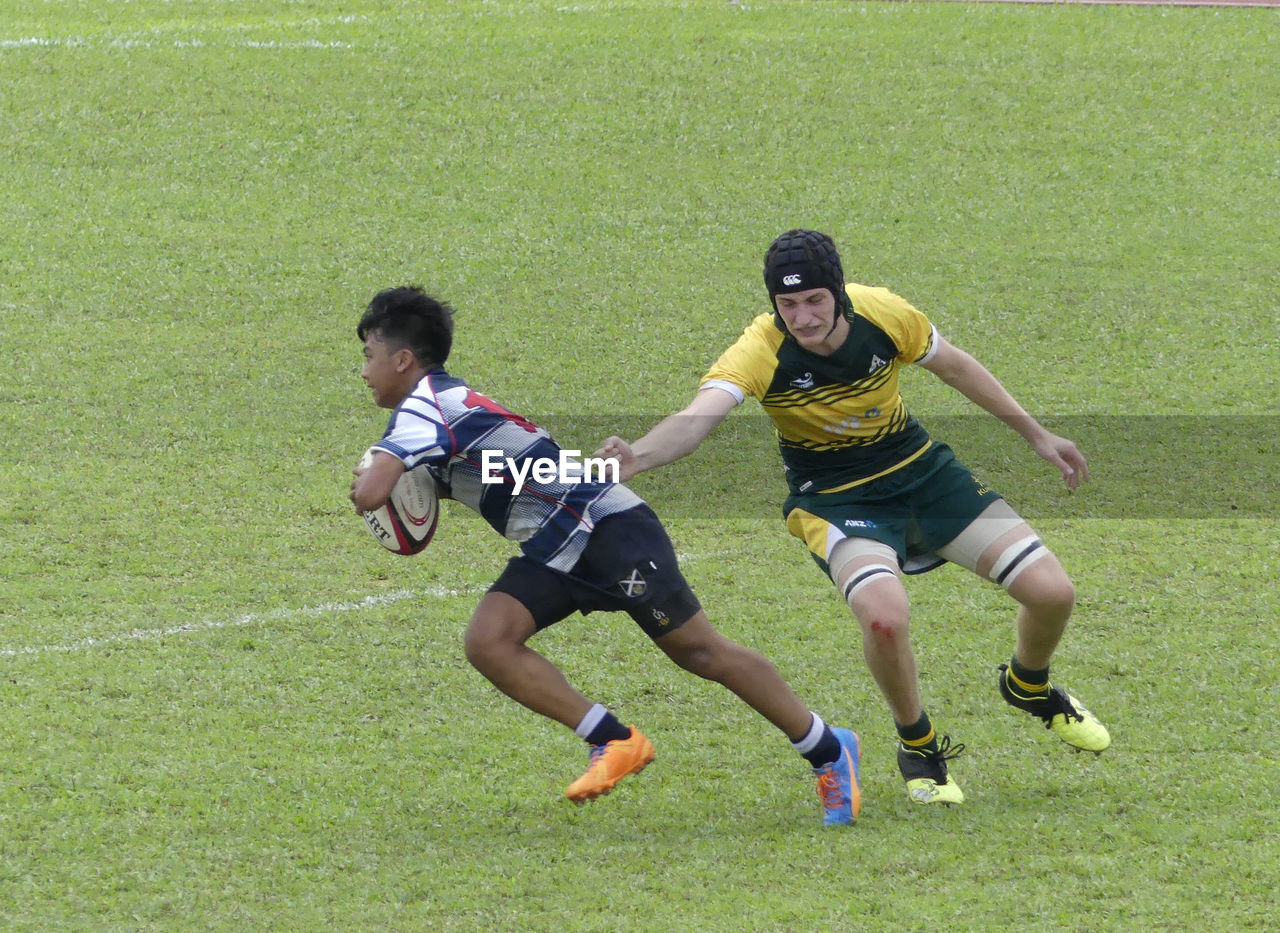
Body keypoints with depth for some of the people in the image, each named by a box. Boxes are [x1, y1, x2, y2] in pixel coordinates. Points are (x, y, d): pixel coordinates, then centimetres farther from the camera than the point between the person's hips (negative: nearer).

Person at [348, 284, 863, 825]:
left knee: (702, 653, -3)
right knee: (487, 642, -10)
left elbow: (370, 495, -29)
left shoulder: (427, 404, -17)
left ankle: (828, 751, 9)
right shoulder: (440, 405, 14)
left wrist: (362, 482, -5)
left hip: (611, 530, -10)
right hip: (553, 549, 10)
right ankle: (615, 742, -5)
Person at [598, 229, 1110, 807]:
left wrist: (1036, 435, 11)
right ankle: (918, 746, -2)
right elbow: (697, 418, -44)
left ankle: (1028, 688, 34)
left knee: (1052, 593, -3)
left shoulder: (884, 315, -18)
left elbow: (954, 366, 2)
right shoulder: (762, 351, -28)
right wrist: (637, 457, -65)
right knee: (884, 617, -33)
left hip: (921, 470, 4)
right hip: (835, 497, -4)